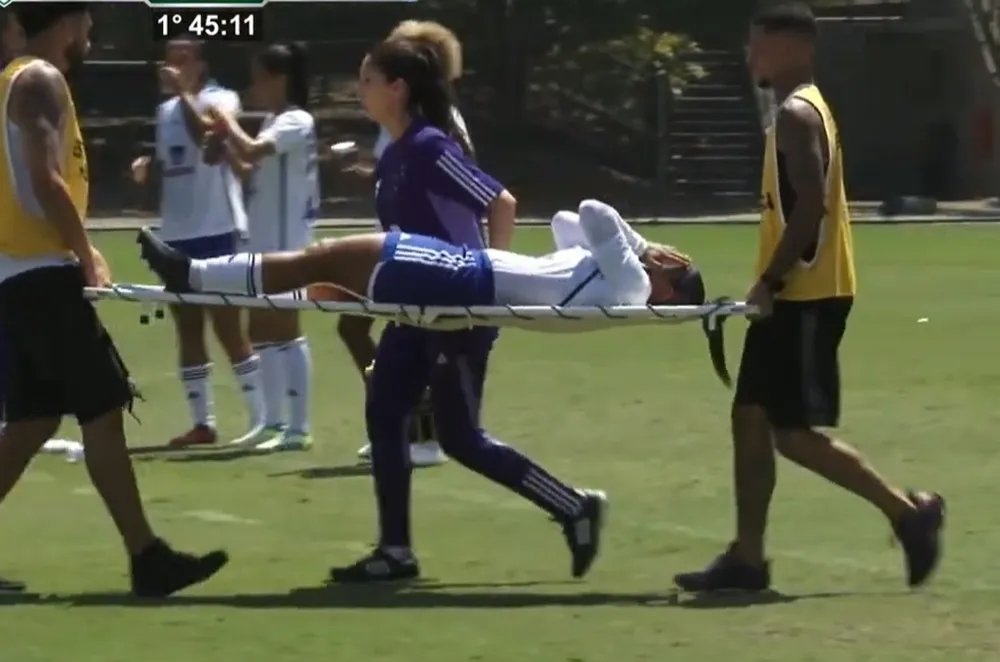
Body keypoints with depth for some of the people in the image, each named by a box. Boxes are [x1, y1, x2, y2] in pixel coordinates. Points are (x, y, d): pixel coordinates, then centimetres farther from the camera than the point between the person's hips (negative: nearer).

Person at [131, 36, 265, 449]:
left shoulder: (220, 100, -7)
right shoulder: (165, 110, 16)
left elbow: (206, 136, -28)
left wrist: (184, 91, -24)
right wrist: (146, 167, 4)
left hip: (216, 230, -8)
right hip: (176, 233, 8)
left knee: (227, 328, -7)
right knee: (188, 330, 8)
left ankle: (261, 419, -2)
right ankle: (202, 422, 13)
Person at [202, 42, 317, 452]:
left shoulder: (297, 122, -13)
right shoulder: (274, 122, 16)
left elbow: (253, 151, -28)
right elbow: (253, 168, 21)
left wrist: (229, 125, -12)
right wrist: (225, 145, 6)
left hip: (285, 242, -10)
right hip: (263, 242, 10)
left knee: (284, 329, -10)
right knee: (261, 331, 12)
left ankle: (298, 428, -11)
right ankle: (274, 423, 18)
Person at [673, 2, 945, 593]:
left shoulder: (796, 116, -15)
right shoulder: (805, 110, 17)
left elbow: (811, 207, -24)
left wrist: (769, 282, -20)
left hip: (806, 296, -10)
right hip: (797, 296, 10)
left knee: (795, 433, -8)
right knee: (750, 419, 8)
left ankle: (908, 511, -2)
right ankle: (747, 558, 9)